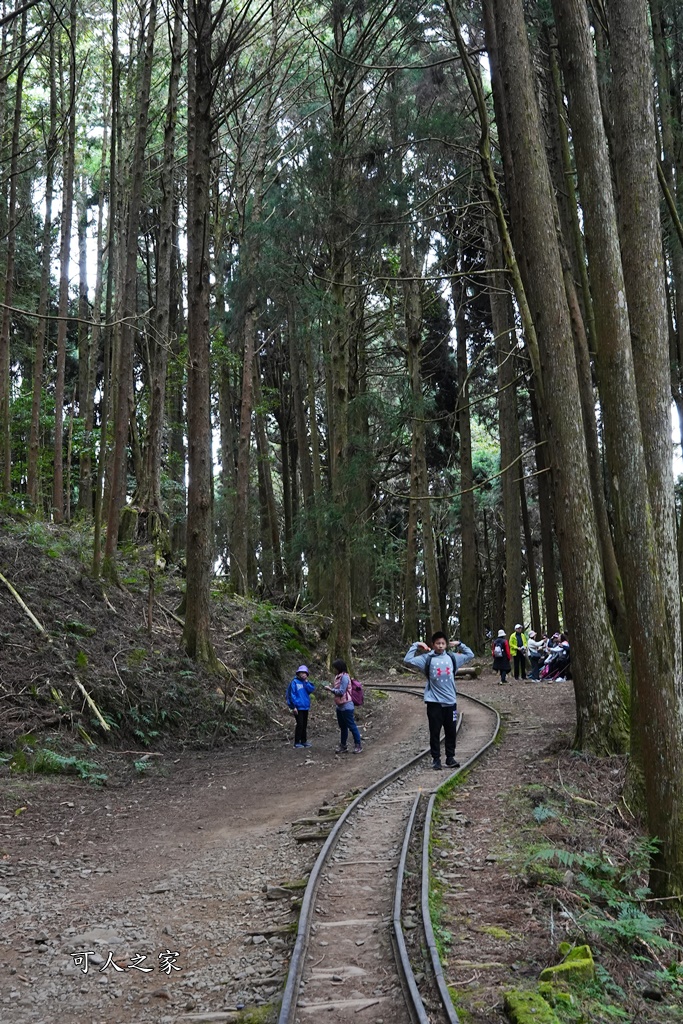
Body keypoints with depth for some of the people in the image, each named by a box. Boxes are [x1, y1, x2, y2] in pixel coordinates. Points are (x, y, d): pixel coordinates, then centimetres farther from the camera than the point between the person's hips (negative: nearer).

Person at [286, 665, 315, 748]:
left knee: (305, 725, 12)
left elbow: (311, 690, -5)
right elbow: (291, 694, -12)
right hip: (298, 707, -6)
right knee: (300, 724, -7)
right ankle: (297, 742, 2)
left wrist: (306, 681, -11)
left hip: (306, 707, 6)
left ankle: (304, 741, 22)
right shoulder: (294, 682, -9)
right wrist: (293, 706, -16)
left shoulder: (306, 682, 9)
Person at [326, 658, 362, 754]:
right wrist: (331, 688, -1)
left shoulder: (344, 677, -18)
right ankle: (343, 746, 23)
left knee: (351, 726, -1)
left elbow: (341, 692, -20)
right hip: (340, 706, 10)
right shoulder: (338, 677, 10)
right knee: (343, 727, 16)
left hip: (346, 706, -10)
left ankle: (358, 745, 8)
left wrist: (331, 689, -14)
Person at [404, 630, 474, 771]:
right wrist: (416, 645, -9)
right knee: (435, 732, 3)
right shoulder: (427, 658, -3)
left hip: (450, 702, 3)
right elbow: (408, 660, -10)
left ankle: (450, 757, 23)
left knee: (451, 732, 10)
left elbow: (470, 655, 19)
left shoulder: (452, 657, 6)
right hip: (434, 702, -3)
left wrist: (460, 644, 10)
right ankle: (436, 759, 13)